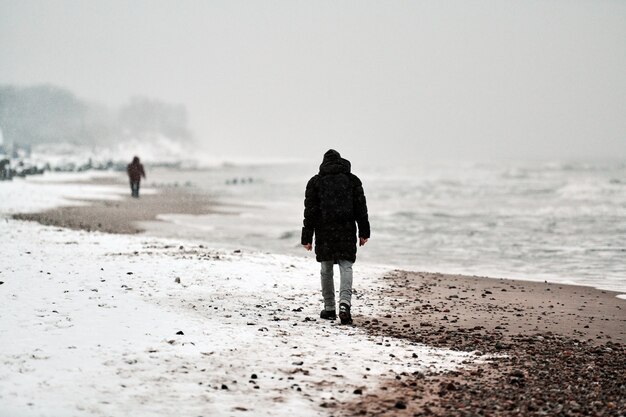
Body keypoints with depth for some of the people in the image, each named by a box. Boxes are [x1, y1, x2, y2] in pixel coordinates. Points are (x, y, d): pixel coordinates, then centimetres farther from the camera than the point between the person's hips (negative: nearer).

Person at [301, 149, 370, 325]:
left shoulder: (315, 182, 4)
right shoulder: (353, 180, 7)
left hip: (324, 232, 0)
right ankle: (344, 302, -23)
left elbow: (310, 212, 2)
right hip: (347, 231, 0)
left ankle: (329, 308, 16)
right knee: (346, 266, -1)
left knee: (326, 269, 11)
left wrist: (307, 238, 3)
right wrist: (364, 232, 10)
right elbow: (361, 208, 5)